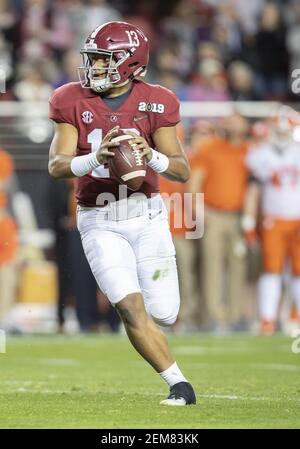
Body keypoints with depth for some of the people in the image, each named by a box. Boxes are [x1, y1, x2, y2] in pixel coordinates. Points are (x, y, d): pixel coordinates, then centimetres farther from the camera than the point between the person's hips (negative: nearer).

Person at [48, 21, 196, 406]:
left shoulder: (153, 103, -4)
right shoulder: (74, 102, -2)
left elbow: (183, 172, -5)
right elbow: (56, 166, -9)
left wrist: (151, 156, -25)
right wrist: (96, 158, -28)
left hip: (146, 216, 0)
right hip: (99, 223, 0)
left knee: (163, 314, -3)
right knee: (131, 308, -15)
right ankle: (179, 385, -4)